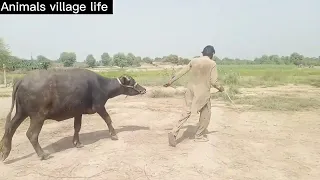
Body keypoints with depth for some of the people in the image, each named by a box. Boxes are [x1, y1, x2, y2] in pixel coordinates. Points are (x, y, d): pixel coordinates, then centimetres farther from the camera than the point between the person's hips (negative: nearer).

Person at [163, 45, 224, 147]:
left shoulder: (194, 61, 6)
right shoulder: (212, 64, -5)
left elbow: (181, 72, 8)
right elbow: (213, 81, -8)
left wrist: (170, 82, 16)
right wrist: (220, 87, 12)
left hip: (191, 91, 4)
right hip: (203, 93, -4)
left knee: (186, 113, 6)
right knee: (205, 115, 16)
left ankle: (173, 133, -7)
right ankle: (199, 136, 24)